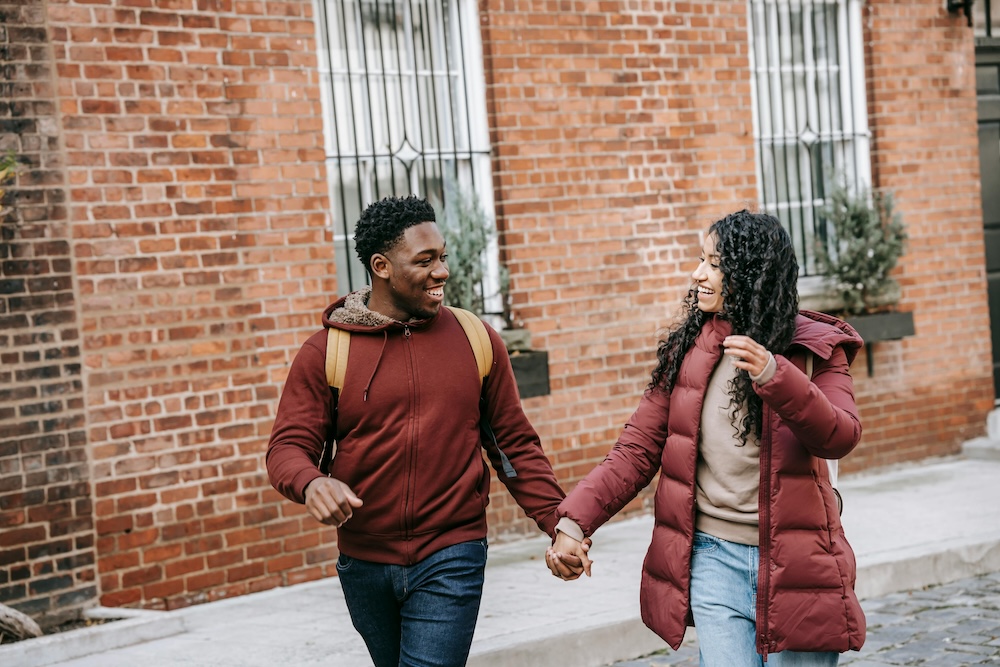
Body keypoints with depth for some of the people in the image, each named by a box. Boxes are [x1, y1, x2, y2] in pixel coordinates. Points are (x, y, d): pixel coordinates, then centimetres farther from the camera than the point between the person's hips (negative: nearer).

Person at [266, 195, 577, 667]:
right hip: (364, 563, 2)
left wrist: (559, 524, -4)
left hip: (451, 561, -1)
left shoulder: (477, 341, 2)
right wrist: (311, 484, -27)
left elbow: (515, 445, 6)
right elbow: (288, 446, -4)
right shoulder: (326, 353, -2)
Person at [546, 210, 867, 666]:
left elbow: (841, 437, -17)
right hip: (715, 558, 1)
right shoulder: (687, 347, 5)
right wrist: (574, 522, -8)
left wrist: (773, 376, -32)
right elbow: (638, 449, 4)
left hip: (793, 559, -1)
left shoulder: (815, 348, -1)